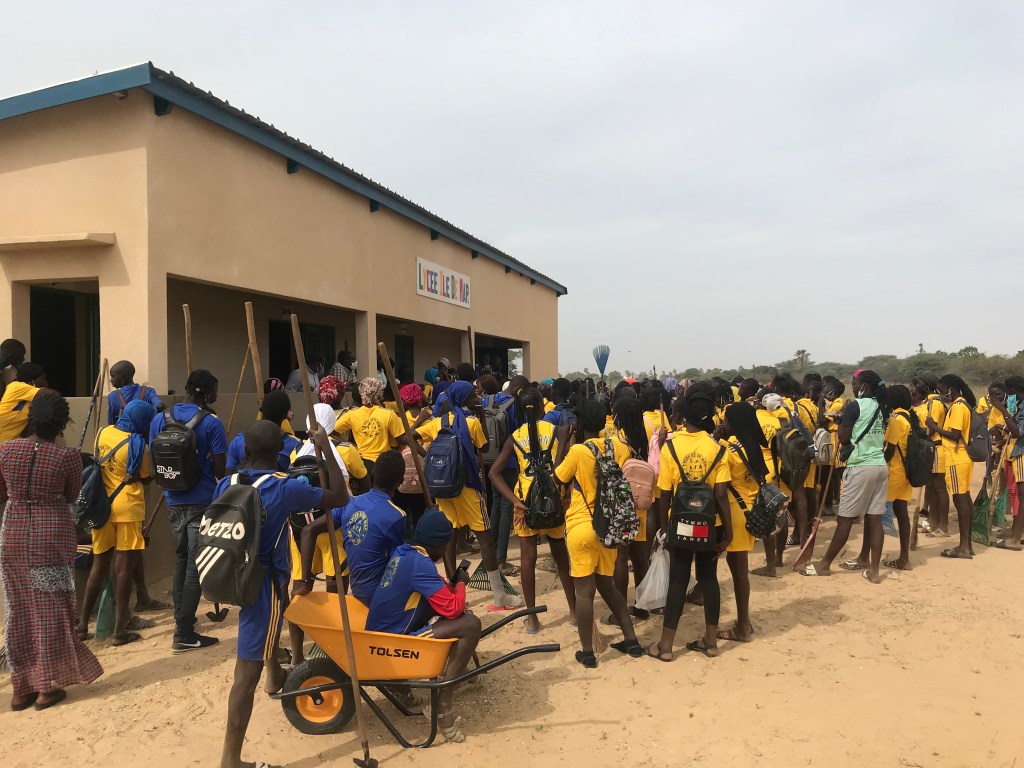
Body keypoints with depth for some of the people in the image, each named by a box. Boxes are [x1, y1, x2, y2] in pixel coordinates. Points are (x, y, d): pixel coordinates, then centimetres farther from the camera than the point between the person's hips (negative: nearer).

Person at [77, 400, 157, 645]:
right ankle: (120, 631, 3)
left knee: (99, 565, 17)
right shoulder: (137, 444, -15)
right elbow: (146, 479, -3)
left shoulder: (103, 432, 3)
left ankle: (82, 625, 21)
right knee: (124, 569, -1)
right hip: (128, 509, -6)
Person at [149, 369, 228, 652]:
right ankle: (183, 634, 3)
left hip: (173, 501, 6)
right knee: (196, 566, 0)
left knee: (180, 560, 20)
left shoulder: (159, 419, 3)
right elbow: (220, 470, -12)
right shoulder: (211, 423, -13)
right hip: (202, 502, -6)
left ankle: (182, 620, 27)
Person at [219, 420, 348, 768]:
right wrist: (326, 448, -7)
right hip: (264, 582, -7)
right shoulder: (285, 488, -18)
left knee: (272, 615, 36)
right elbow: (340, 497, -11)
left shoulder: (226, 484, -1)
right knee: (247, 669, -4)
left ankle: (275, 675, 57)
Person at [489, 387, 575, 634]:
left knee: (528, 558, 5)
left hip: (525, 502, 0)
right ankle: (574, 610, 25)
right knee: (560, 555, 16)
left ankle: (532, 618, 10)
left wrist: (515, 501, -11)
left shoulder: (515, 437, 0)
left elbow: (494, 472, -7)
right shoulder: (557, 431, -3)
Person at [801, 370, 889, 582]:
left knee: (846, 518, 0)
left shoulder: (855, 406, -10)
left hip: (860, 466, -7)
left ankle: (824, 565, 9)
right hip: (880, 466, 7)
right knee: (874, 518, 8)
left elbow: (843, 438, -9)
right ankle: (873, 569, 12)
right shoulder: (880, 407, 12)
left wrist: (843, 418, 6)